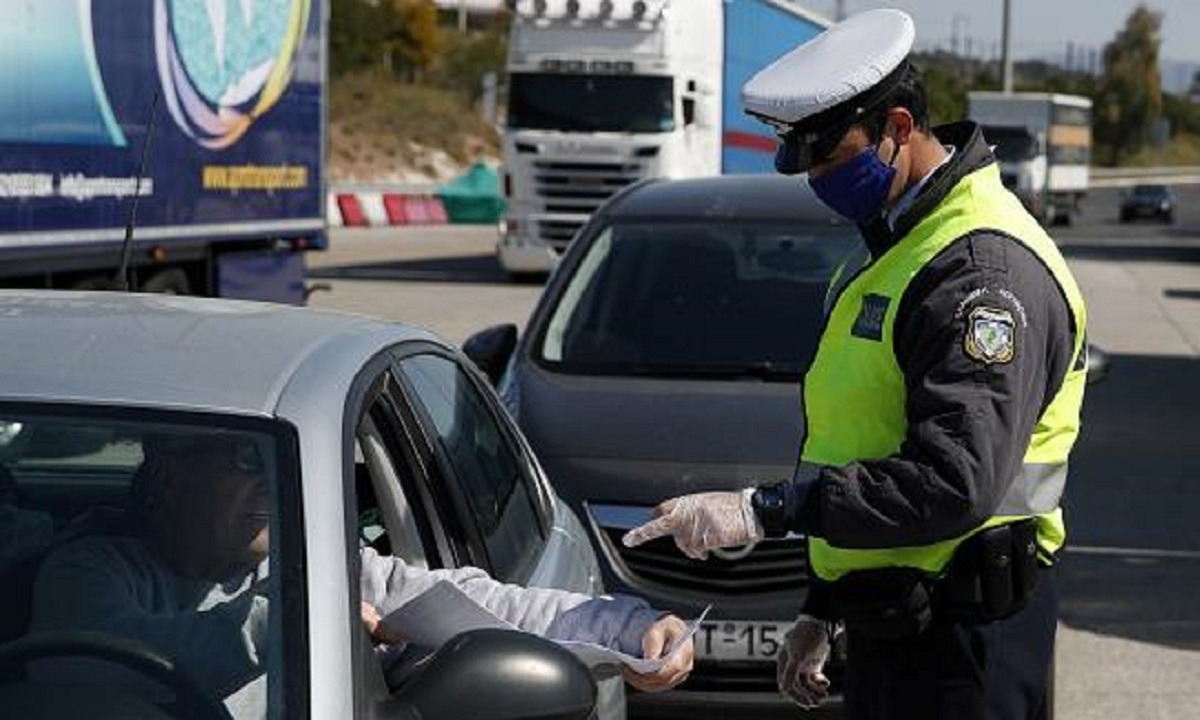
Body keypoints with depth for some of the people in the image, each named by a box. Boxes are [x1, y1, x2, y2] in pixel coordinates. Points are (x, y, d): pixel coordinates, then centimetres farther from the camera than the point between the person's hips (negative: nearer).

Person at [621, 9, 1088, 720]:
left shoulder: (988, 266, -19)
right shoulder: (892, 248, 15)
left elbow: (955, 483, -28)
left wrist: (767, 509, -27)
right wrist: (823, 610, 22)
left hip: (964, 638, -9)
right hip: (886, 624, 9)